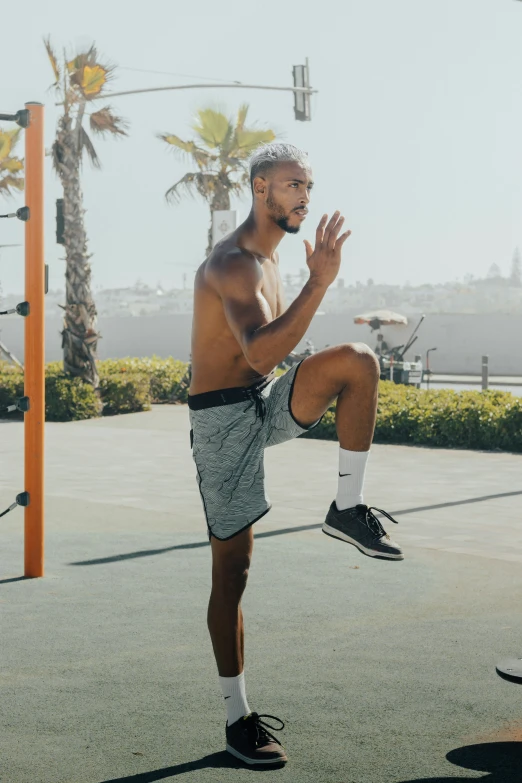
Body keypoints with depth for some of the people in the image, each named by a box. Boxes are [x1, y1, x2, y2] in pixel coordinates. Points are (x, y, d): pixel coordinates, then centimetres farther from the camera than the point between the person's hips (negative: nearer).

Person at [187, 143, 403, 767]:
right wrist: (319, 282, -38)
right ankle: (238, 719, 10)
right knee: (232, 568, -2)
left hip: (266, 406, 8)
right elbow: (260, 351, -35)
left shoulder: (268, 255, 12)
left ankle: (347, 510, -8)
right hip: (223, 418, -7)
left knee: (357, 361, -19)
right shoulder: (232, 263, -19)